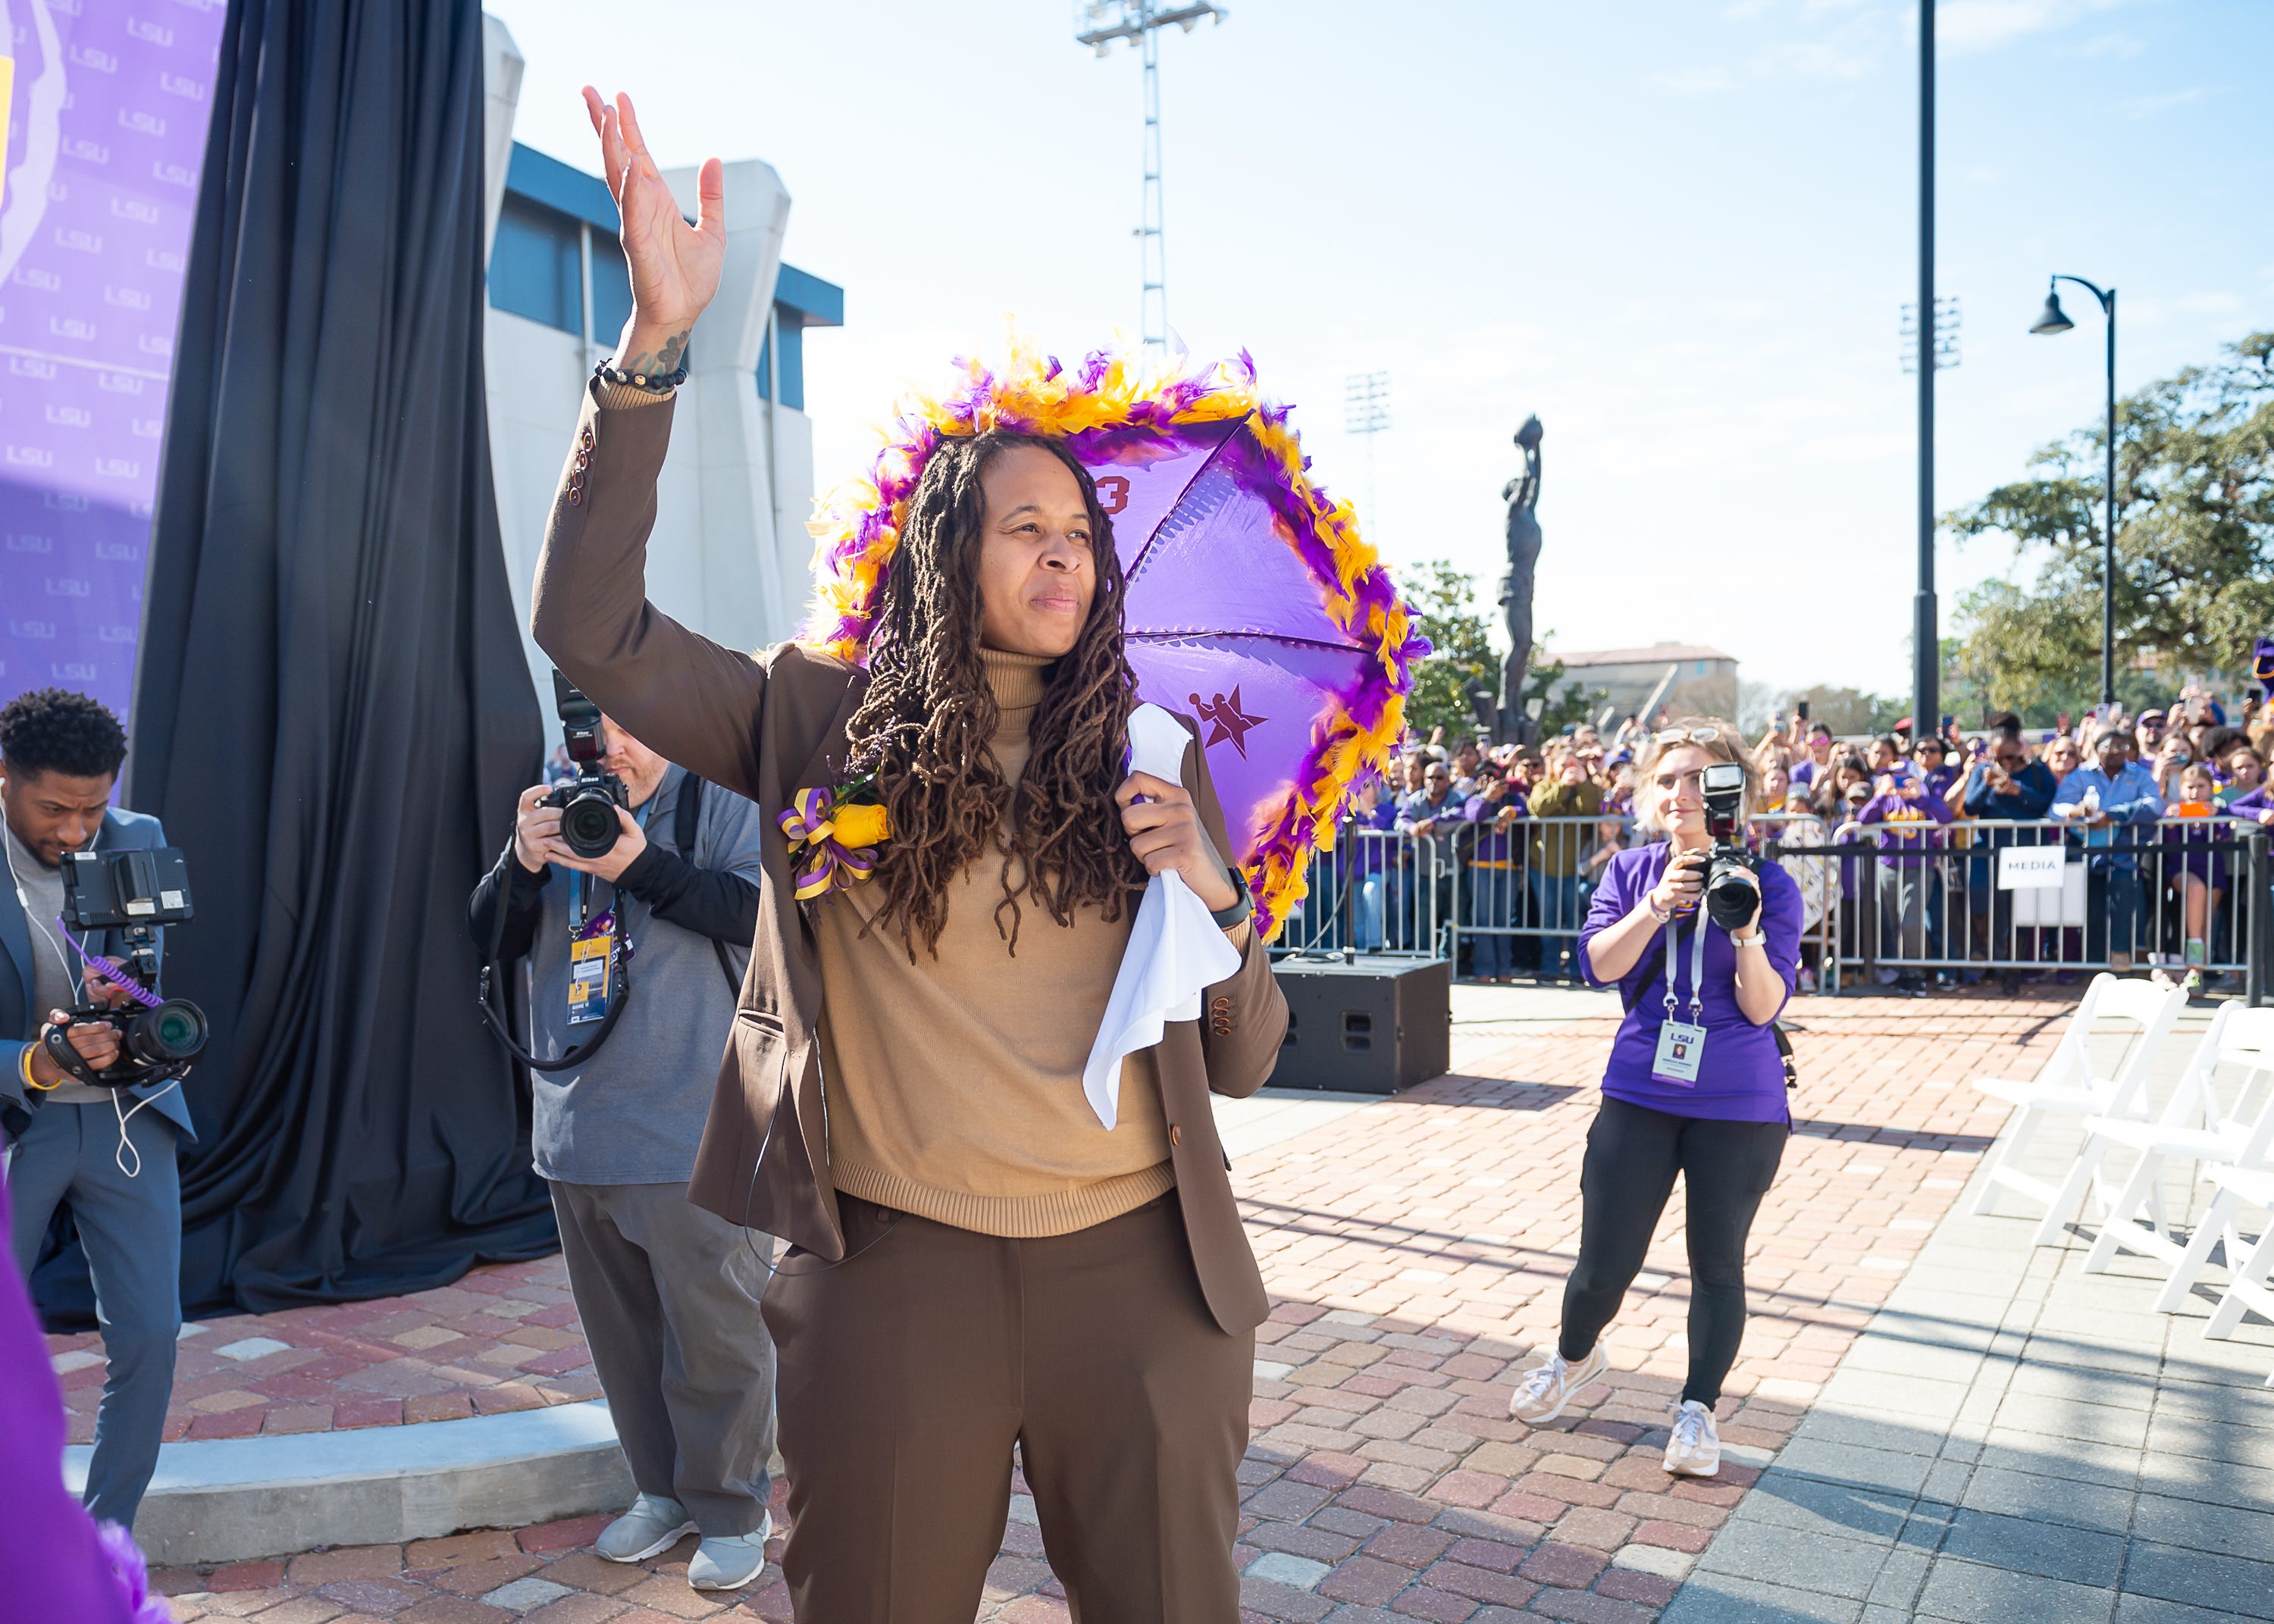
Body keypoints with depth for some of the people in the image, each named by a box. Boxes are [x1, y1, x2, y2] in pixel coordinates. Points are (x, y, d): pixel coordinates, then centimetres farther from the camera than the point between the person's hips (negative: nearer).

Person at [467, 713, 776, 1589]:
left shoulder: (716, 795, -4)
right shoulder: (553, 809, 10)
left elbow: (761, 909, -16)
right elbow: (492, 936, 8)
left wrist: (642, 865, -23)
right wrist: (522, 863, -11)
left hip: (689, 1124, -5)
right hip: (578, 1123, 6)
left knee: (711, 1326, 2)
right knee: (619, 1320, 16)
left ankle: (732, 1509, 19)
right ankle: (663, 1489, 33)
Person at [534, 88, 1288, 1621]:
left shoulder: (1152, 756, 5)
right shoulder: (825, 724, 1)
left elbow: (1245, 1061, 7)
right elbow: (593, 626, -10)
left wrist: (1215, 897, -13)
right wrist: (657, 341, -17)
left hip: (1137, 1267, 2)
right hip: (896, 1265, -1)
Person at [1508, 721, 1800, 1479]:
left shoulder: (1767, 884, -5)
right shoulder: (1631, 871, 3)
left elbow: (1763, 1007, -10)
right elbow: (1601, 963, -9)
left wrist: (1747, 935, -26)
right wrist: (1657, 905, -21)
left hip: (1739, 1105, -1)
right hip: (1639, 1094, 2)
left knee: (1716, 1262, 10)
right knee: (1604, 1262, 6)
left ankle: (1698, 1409, 30)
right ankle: (1574, 1357, 37)